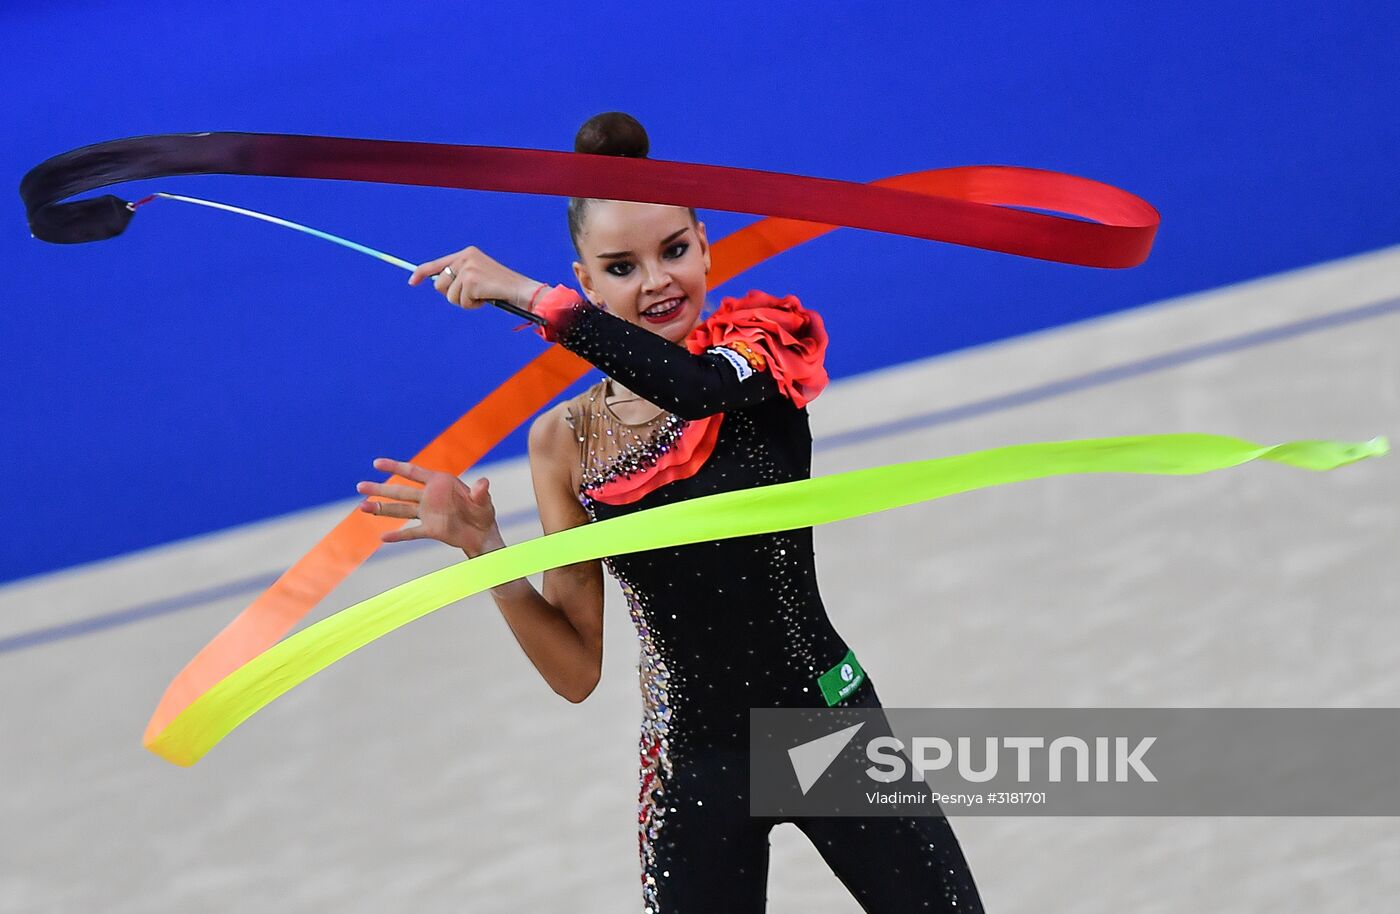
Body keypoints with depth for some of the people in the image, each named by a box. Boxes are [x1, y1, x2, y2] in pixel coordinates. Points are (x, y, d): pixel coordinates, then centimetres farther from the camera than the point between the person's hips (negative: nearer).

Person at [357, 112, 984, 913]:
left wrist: (532, 296, -32)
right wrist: (485, 549, -14)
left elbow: (695, 388, -30)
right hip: (695, 764, 1)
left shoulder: (767, 347, -4)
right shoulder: (567, 442, -1)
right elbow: (578, 670, 0)